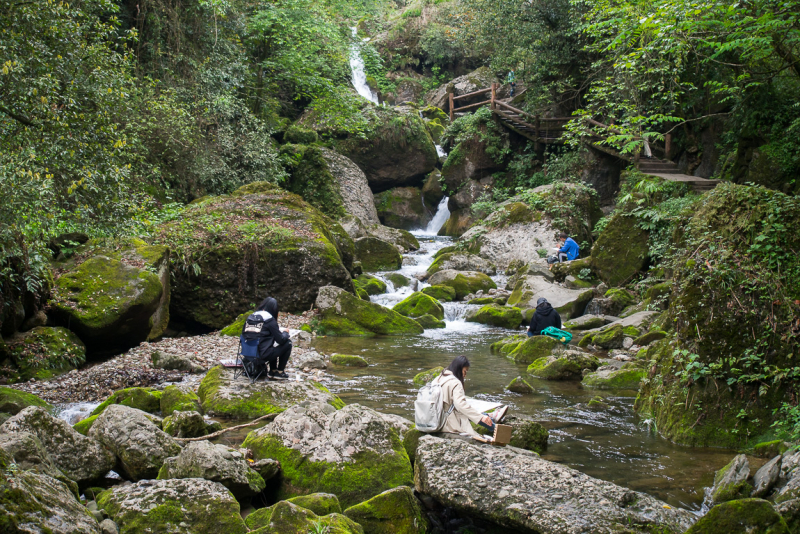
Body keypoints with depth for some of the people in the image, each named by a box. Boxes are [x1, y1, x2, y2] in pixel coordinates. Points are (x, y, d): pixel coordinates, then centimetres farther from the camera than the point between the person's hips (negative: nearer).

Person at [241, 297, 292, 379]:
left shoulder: (250, 317, 8)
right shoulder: (269, 319, -9)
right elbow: (281, 340, -9)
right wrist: (285, 333, 15)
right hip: (262, 355, -7)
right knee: (288, 343, 7)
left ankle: (272, 371, 29)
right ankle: (279, 372, 15)